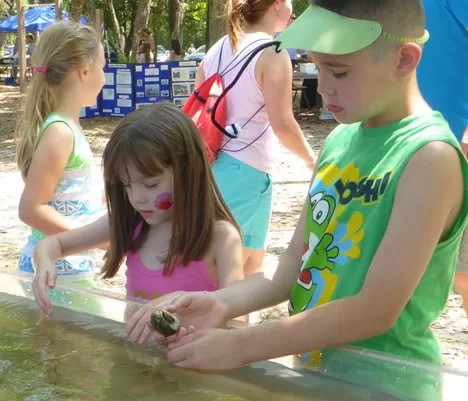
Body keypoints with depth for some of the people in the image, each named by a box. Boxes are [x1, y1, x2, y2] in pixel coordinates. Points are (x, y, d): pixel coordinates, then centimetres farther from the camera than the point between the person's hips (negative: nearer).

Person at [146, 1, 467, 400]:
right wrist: (223, 303, -11)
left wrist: (241, 346, -22)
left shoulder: (431, 157, -20)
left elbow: (377, 311, -24)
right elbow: (298, 261, 5)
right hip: (313, 364, 7)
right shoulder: (340, 140, 3)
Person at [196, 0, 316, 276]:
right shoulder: (273, 53, -13)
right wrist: (310, 158, 0)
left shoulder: (218, 49, 9)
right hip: (246, 170, -8)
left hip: (213, 164, 8)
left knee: (253, 254, 23)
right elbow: (282, 124, -16)